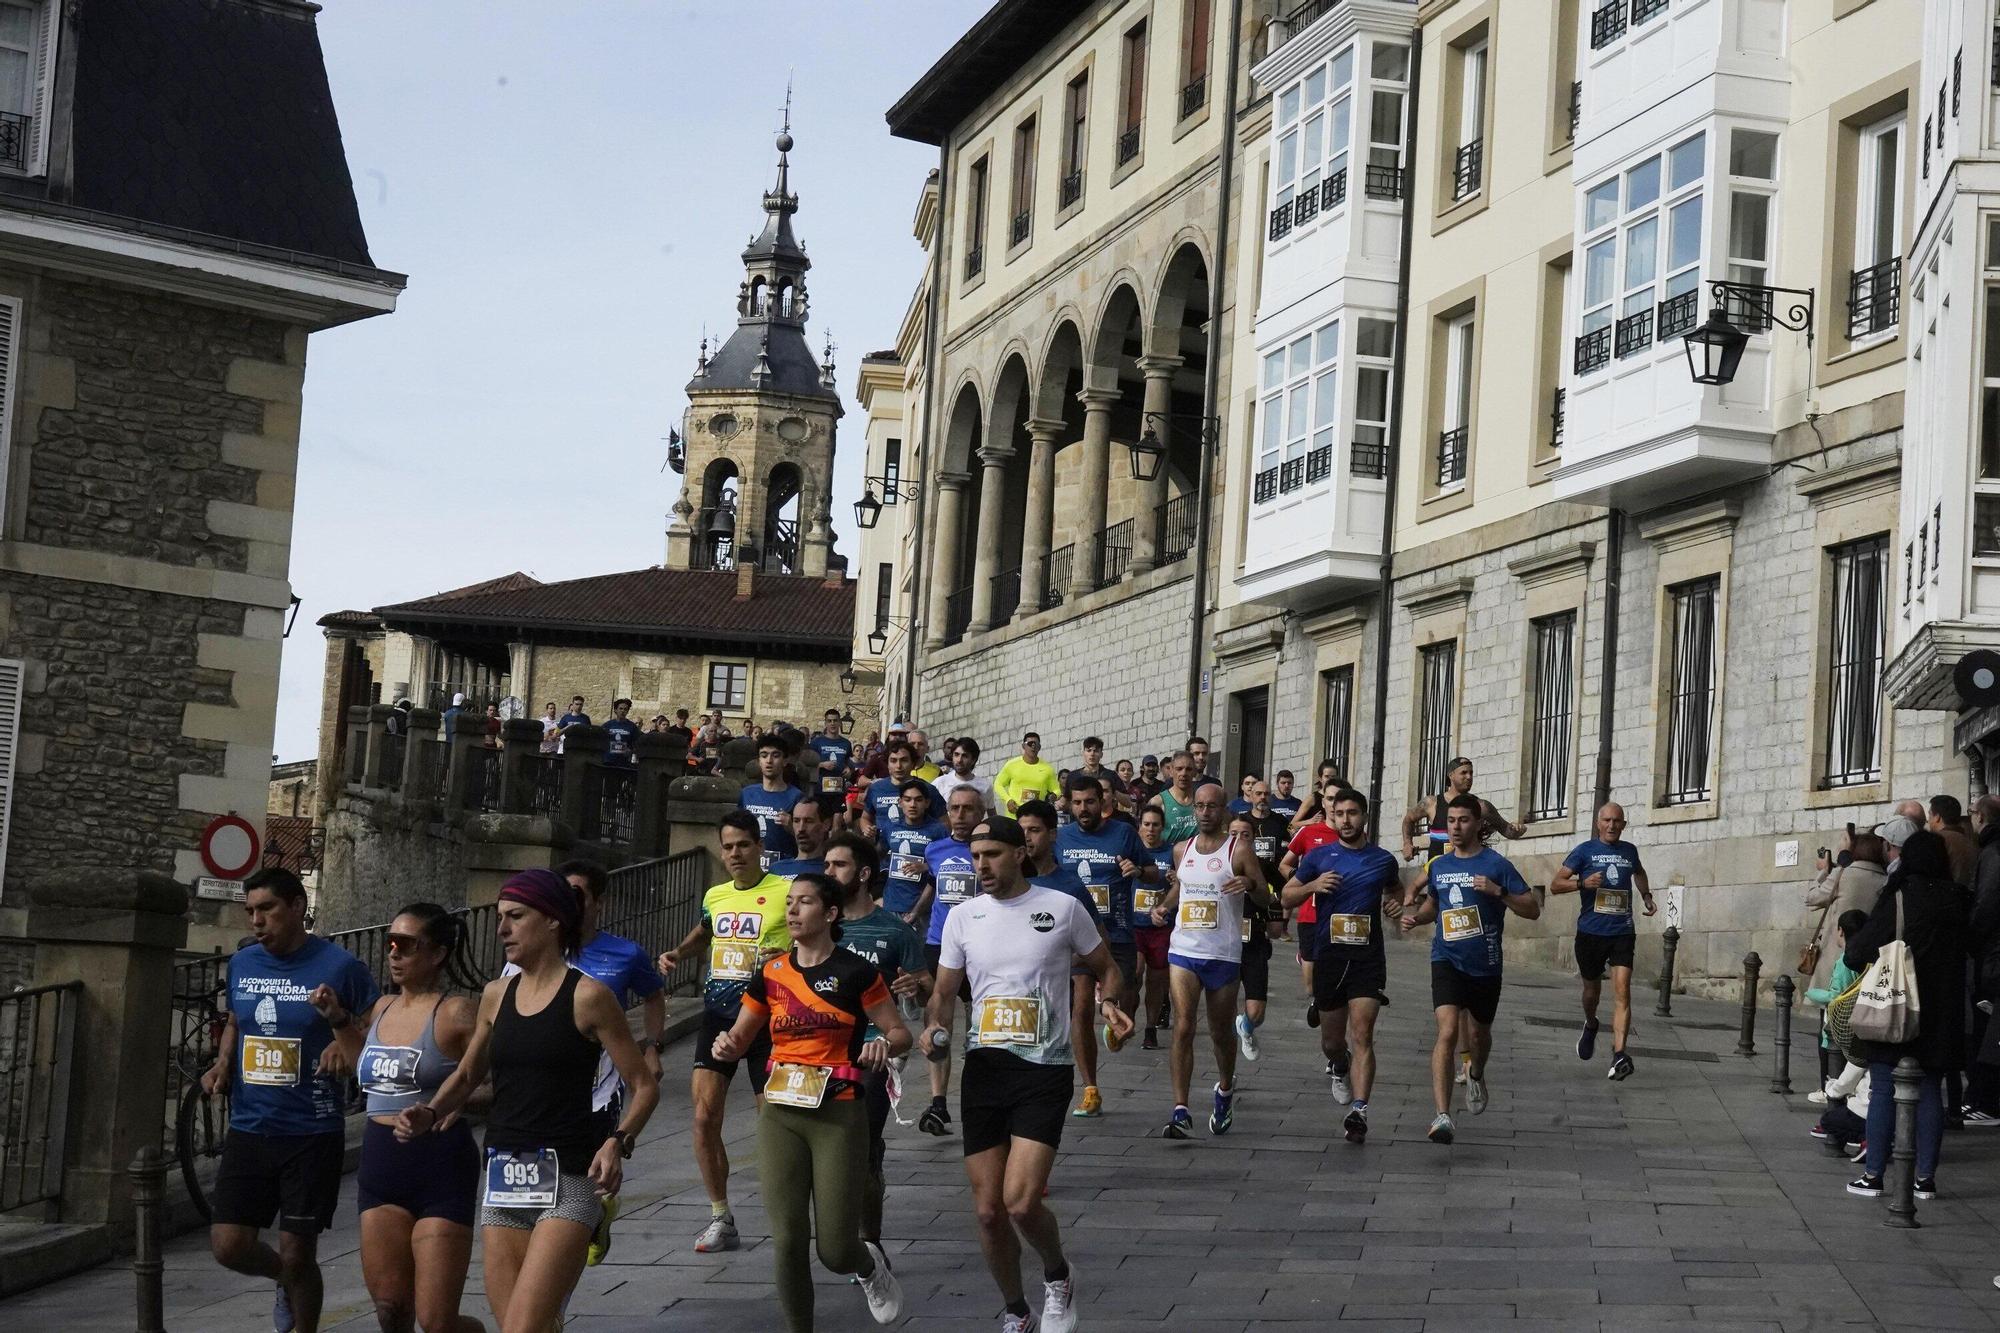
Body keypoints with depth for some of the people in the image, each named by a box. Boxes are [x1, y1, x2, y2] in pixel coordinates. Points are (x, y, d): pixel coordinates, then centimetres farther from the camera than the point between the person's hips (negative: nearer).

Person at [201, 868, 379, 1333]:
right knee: (229, 1246, -2)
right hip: (248, 1131, 4)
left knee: (297, 1256, 0)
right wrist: (222, 1064, 5)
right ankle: (285, 1279, 31)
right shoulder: (242, 963, 6)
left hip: (311, 1136, -4)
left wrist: (346, 1042, -22)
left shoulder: (338, 966, -9)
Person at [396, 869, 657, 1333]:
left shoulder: (586, 997, -6)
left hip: (566, 1178, -6)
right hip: (503, 1179, 6)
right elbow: (468, 1076, 25)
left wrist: (618, 1142, -20)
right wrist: (430, 1113, 6)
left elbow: (643, 1087, -3)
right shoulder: (496, 996, 11)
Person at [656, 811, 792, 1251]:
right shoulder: (715, 896, 12)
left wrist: (784, 957, -24)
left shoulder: (786, 892, -6)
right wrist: (677, 954, 15)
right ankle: (721, 1218, 8)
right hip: (718, 1013, 5)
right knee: (704, 1117, -4)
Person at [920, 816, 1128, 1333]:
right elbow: (945, 991, 13)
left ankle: (1058, 1275, 14)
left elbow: (1105, 968, 11)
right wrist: (935, 1025, -8)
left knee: (1021, 1200, -17)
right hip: (983, 1068, 4)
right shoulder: (963, 918, 7)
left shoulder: (1062, 908, -2)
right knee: (988, 1209, 5)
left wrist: (1108, 1002, -10)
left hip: (1044, 1071, -4)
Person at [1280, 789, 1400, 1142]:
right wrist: (1313, 885, -12)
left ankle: (1358, 1111, -20)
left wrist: (1397, 902, 5)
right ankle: (1338, 1067, 48)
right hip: (1328, 956, 1)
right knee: (1332, 1039, 12)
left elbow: (1394, 889, 29)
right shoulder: (1319, 855, 4)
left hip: (1368, 957, -1)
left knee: (1362, 1036, -15)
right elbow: (1286, 897, 7)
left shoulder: (1382, 859, 6)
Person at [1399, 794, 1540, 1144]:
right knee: (1447, 1031, -19)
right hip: (1447, 960, 1)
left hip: (1485, 965, -1)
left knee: (1480, 1033, 20)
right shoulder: (1439, 866, 6)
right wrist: (1416, 916, 4)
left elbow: (1533, 909, -8)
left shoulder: (1496, 864, -7)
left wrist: (1498, 892, -23)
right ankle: (1442, 1116, -25)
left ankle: (1476, 1076, 56)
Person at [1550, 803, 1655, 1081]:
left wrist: (1646, 896, 22)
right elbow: (1555, 884, -5)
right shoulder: (1585, 851, -1)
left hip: (1622, 933, 1)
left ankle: (1619, 1054, -22)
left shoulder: (1629, 851, 11)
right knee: (1592, 988, 15)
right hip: (1590, 933, -1)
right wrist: (1583, 883, -21)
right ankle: (1590, 1026, 48)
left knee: (1622, 990, -15)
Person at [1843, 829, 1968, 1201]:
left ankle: (1873, 1175, 2)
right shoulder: (1957, 902, 1)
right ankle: (1925, 1178, 9)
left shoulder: (1898, 900, -12)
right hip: (1941, 1014, 4)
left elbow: (1858, 952, -9)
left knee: (1883, 1091, 2)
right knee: (1930, 1092, 9)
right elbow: (1964, 951, 13)